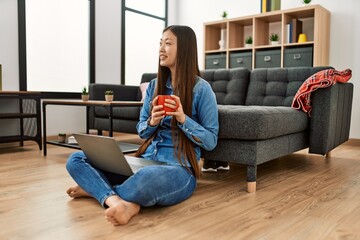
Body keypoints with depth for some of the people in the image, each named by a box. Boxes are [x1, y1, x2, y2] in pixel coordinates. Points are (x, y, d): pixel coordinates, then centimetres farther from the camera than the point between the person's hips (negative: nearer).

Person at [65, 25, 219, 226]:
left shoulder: (201, 88, -4)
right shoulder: (155, 85, 12)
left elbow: (211, 141, -4)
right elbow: (141, 131, 14)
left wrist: (183, 118, -18)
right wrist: (152, 122, -9)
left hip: (180, 169, -6)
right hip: (145, 161, 6)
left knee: (148, 178, -43)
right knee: (76, 159, -6)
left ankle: (98, 189, -15)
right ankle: (116, 200, -28)